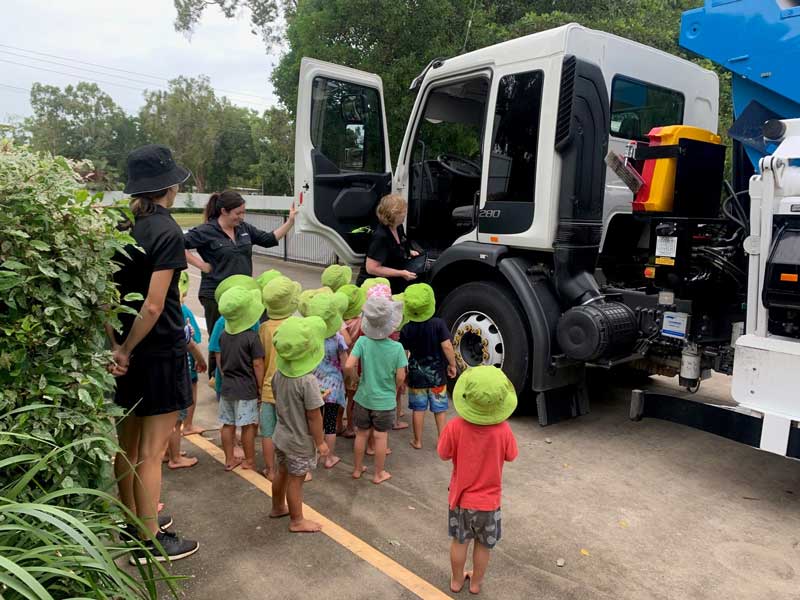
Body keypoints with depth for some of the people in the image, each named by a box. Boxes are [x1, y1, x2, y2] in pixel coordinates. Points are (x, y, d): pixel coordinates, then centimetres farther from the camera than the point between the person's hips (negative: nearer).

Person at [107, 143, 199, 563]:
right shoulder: (166, 232, -16)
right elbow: (154, 306, -22)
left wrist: (116, 346, -3)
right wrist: (128, 350, -10)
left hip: (128, 348, 7)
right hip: (160, 351, -7)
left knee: (128, 442, 19)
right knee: (151, 450, 3)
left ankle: (133, 520, 37)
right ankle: (149, 540, 17)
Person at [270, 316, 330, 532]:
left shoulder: (279, 373, -7)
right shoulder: (308, 381, -30)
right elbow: (314, 417, -23)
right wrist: (320, 442, -11)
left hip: (281, 435, 7)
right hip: (300, 441, -7)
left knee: (282, 472, 25)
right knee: (296, 480, 9)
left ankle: (278, 507, 45)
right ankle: (297, 521, 26)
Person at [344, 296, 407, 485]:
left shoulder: (362, 342, -16)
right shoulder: (397, 347, -18)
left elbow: (348, 366, -22)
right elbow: (400, 377, -13)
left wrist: (355, 377, -1)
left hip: (363, 398, 2)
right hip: (385, 401, -1)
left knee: (361, 434, 19)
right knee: (381, 437, 14)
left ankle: (357, 469, 36)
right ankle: (379, 474, 28)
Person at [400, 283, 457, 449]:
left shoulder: (406, 329, -8)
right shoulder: (438, 324, -14)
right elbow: (446, 346, -18)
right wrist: (452, 364, -5)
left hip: (416, 374, 1)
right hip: (437, 373, -1)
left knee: (418, 408, 13)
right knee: (439, 408, 13)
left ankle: (417, 441, 21)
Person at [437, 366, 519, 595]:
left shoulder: (455, 426, -25)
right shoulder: (503, 430, -25)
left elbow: (444, 455, -9)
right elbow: (510, 456, -6)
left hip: (460, 497, 1)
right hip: (488, 500, 0)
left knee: (459, 541, 23)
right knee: (483, 545, 23)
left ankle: (457, 580, 42)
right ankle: (476, 582, 42)